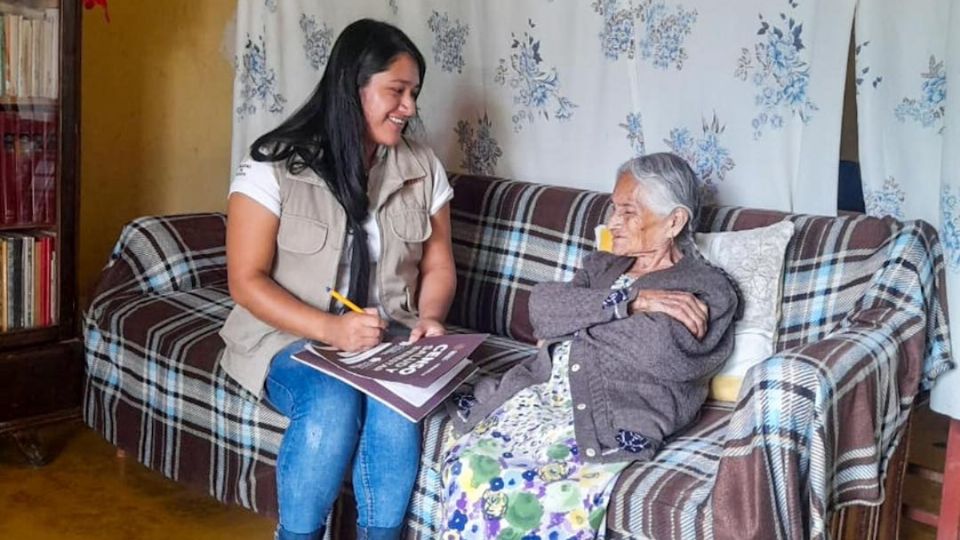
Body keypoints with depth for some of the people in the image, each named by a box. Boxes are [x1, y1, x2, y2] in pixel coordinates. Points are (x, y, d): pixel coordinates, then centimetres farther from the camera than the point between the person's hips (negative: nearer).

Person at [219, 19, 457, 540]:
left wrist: (429, 318, -12)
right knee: (332, 404, -33)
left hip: (388, 338, 3)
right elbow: (247, 280, -10)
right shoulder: (275, 166, -8)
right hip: (292, 337, -2)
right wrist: (328, 328, -23)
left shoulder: (423, 169, 4)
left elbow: (437, 267, 11)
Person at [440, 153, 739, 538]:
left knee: (518, 496, -32)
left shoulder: (708, 289, 7)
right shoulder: (602, 265, 24)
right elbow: (542, 306, 5)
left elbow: (660, 350, -13)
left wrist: (576, 320, 1)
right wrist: (628, 302, -7)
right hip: (539, 393, 6)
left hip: (613, 420, -5)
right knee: (466, 463, -24)